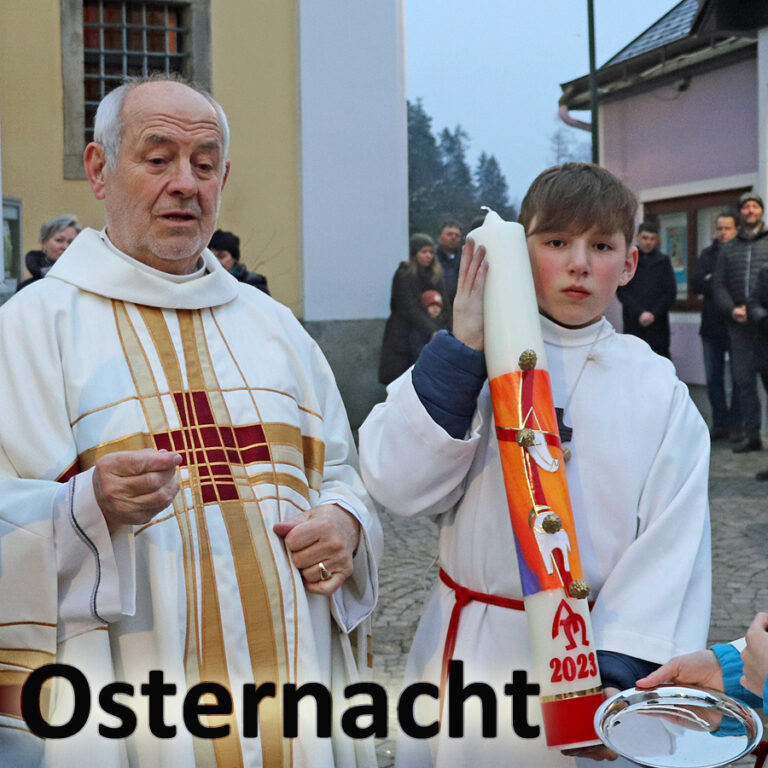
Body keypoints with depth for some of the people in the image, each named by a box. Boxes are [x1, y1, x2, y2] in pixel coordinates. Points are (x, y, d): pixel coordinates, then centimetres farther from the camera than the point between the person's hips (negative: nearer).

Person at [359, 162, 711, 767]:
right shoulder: (467, 366, -3)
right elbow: (400, 485, -15)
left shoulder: (661, 393, -2)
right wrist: (462, 348, -18)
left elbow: (669, 544, -7)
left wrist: (615, 669, -18)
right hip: (472, 651, 0)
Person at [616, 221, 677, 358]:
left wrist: (654, 313, -7)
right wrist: (639, 313, -11)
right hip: (633, 325, -1)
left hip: (658, 324, 1)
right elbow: (621, 291, -1)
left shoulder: (663, 261, 11)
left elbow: (671, 292, 6)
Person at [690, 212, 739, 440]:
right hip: (712, 326, 5)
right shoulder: (707, 254, 12)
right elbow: (695, 284, 0)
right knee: (713, 379, 10)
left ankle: (736, 424, 11)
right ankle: (720, 423, 19)